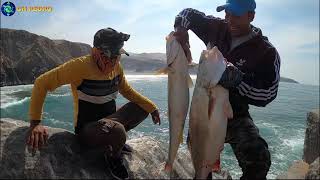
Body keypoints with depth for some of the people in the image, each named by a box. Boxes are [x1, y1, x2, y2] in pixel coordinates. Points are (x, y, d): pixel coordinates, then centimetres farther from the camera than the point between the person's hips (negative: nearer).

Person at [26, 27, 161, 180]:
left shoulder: (117, 67, -3)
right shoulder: (81, 66, -23)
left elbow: (127, 91, 11)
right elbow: (42, 83, -20)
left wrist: (151, 107, 4)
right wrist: (35, 123, -28)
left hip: (110, 121, 7)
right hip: (87, 130, -7)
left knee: (143, 107, 4)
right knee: (116, 130, -37)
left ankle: (116, 139, 19)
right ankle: (113, 156, 0)